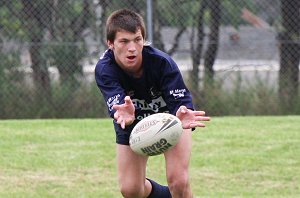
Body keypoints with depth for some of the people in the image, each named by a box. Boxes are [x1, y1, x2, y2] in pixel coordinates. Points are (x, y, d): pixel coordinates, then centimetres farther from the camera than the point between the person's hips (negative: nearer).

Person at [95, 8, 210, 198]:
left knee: (178, 182, -16)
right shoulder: (104, 69, -32)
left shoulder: (162, 62, -34)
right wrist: (124, 115, -72)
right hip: (132, 123, 2)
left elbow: (180, 100, -40)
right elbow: (116, 104, -47)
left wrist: (183, 115, -65)